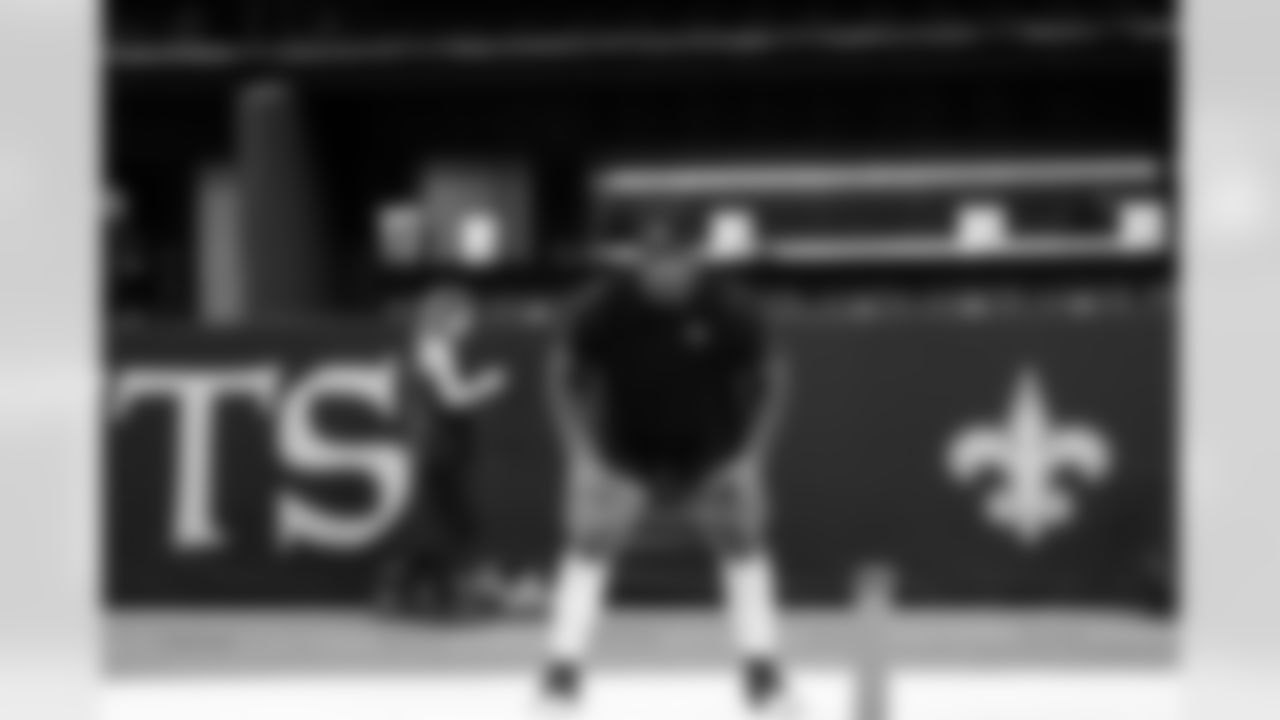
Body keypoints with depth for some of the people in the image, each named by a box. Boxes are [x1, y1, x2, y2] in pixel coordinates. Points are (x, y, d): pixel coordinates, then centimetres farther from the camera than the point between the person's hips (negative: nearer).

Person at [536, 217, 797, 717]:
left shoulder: (726, 308, -18)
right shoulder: (608, 307, -19)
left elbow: (771, 377, -4)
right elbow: (564, 373, -3)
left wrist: (751, 456, -7)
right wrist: (581, 453, -7)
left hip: (711, 459, 1)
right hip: (623, 459, 0)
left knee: (744, 552, 1)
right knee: (587, 555, -7)